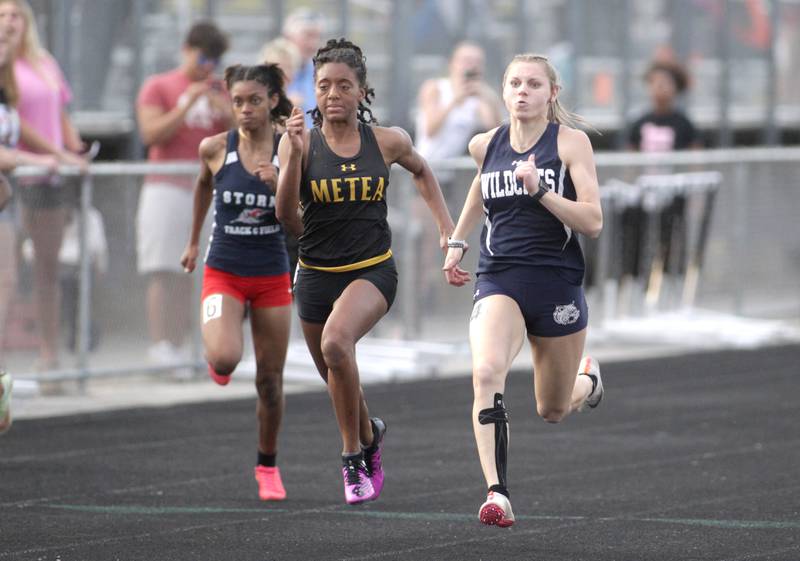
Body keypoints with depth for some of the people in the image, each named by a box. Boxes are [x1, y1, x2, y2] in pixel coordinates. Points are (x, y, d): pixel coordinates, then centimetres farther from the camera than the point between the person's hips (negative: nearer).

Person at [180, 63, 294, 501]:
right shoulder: (215, 149, -5)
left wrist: (279, 185, -27)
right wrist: (193, 242, 25)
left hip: (272, 276, 1)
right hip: (223, 272, -1)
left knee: (270, 380, 7)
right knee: (224, 359, -26)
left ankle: (267, 466, 27)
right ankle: (218, 359, 13)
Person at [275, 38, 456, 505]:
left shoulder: (387, 141, -3)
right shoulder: (302, 142, -6)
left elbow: (422, 171, 19)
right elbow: (285, 216, -14)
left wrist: (446, 226, 11)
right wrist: (295, 155, -24)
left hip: (373, 270, -2)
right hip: (316, 273, 2)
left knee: (336, 343, -31)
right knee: (338, 379, 16)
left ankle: (353, 456, -16)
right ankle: (370, 434, 51)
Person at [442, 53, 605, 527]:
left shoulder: (570, 142, -6)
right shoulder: (486, 145, 6)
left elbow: (593, 221, -13)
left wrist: (539, 189, -23)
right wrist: (457, 242, 26)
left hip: (557, 281, -1)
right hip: (499, 279, 2)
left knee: (553, 411, 13)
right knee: (486, 372, -29)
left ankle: (588, 379, 51)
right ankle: (498, 494, -33)